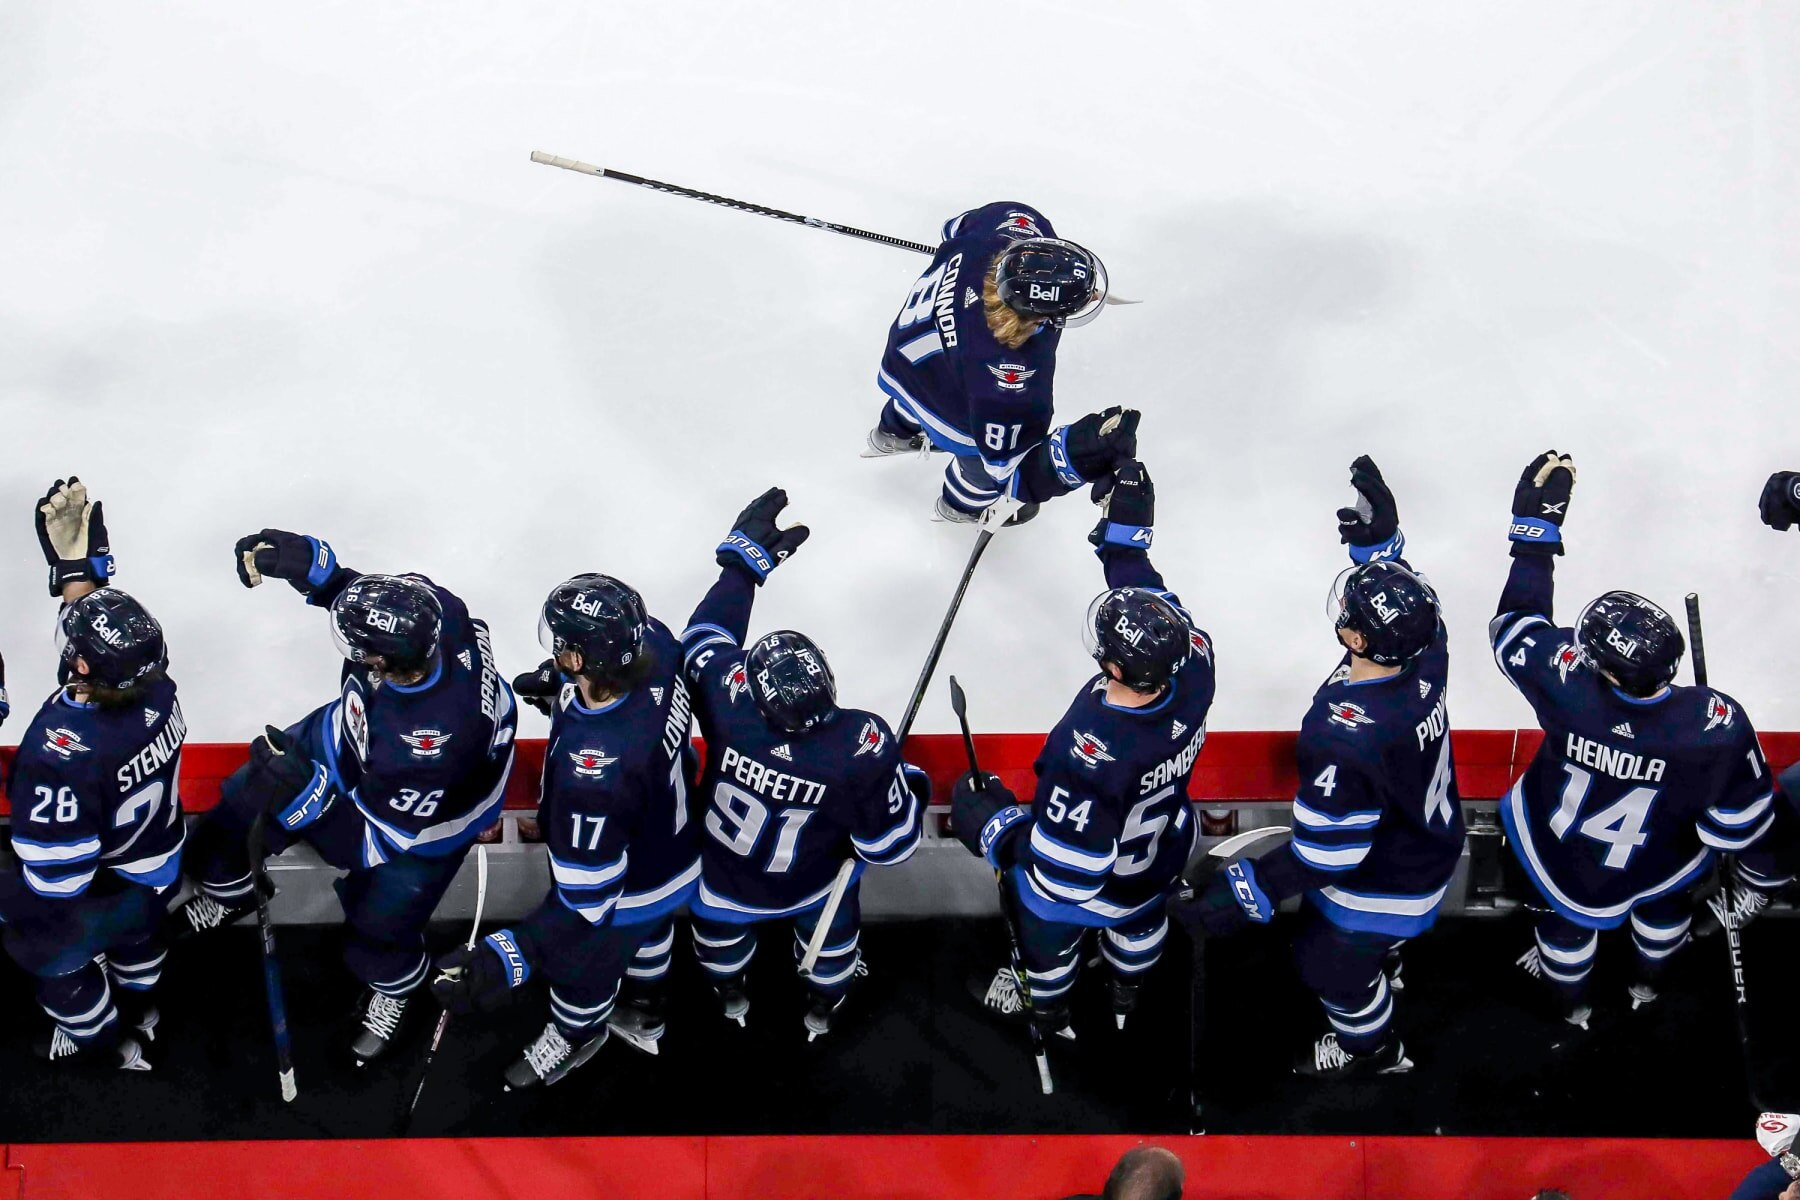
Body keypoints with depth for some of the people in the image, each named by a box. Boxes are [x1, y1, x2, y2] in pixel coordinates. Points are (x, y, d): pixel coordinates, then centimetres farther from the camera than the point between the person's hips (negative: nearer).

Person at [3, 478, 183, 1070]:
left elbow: (54, 877, -35)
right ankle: (138, 1015, 66)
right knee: (137, 936, 37)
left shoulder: (62, 753, -46)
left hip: (94, 902, -6)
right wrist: (77, 558, -6)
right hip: (160, 870, 6)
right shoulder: (157, 689, -28)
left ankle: (103, 1044, 54)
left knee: (57, 964, 28)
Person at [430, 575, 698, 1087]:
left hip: (626, 895, -6)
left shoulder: (593, 773, -49)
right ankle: (646, 1012, 69)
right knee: (648, 930, 38)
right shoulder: (657, 645, -29)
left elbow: (587, 897, -40)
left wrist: (508, 956, -42)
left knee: (582, 966, 28)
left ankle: (575, 1037, 62)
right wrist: (562, 682, 1)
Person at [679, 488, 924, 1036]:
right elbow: (889, 842, -26)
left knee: (720, 929, 36)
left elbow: (705, 637, -16)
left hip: (725, 875, 1)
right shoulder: (863, 750, -42)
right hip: (812, 884, -1)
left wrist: (744, 559, -7)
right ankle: (823, 1008, 62)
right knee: (832, 931, 35)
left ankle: (729, 996, 65)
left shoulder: (729, 703, -40)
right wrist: (910, 787, -6)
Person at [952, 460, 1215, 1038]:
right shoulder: (1192, 672, -33)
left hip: (1075, 895, -5)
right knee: (1139, 921, 39)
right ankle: (1127, 991, 70)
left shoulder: (1092, 755, -49)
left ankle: (1046, 1010, 63)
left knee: (1047, 937, 32)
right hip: (1159, 859, 5)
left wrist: (986, 820, -28)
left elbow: (1063, 871, -40)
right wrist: (1127, 529, -8)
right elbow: (1151, 599, -10)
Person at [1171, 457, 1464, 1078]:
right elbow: (1402, 597, 2)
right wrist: (1378, 536, -8)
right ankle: (1384, 961, 71)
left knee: (1332, 962, 25)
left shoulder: (1344, 736, -45)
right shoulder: (1427, 652, -25)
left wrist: (1244, 894, -29)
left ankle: (1371, 1048, 53)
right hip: (1432, 841, 7)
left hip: (1379, 883, -7)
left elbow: (1328, 852, -36)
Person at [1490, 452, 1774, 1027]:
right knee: (1664, 901, 37)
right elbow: (1739, 825, -27)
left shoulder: (1568, 684, -40)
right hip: (1656, 866, 0)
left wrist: (1536, 523, -16)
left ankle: (1571, 1004, 63)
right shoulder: (1717, 726, -40)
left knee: (1572, 917, 34)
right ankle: (1647, 984, 66)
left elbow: (1516, 623, -21)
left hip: (1562, 856, 0)